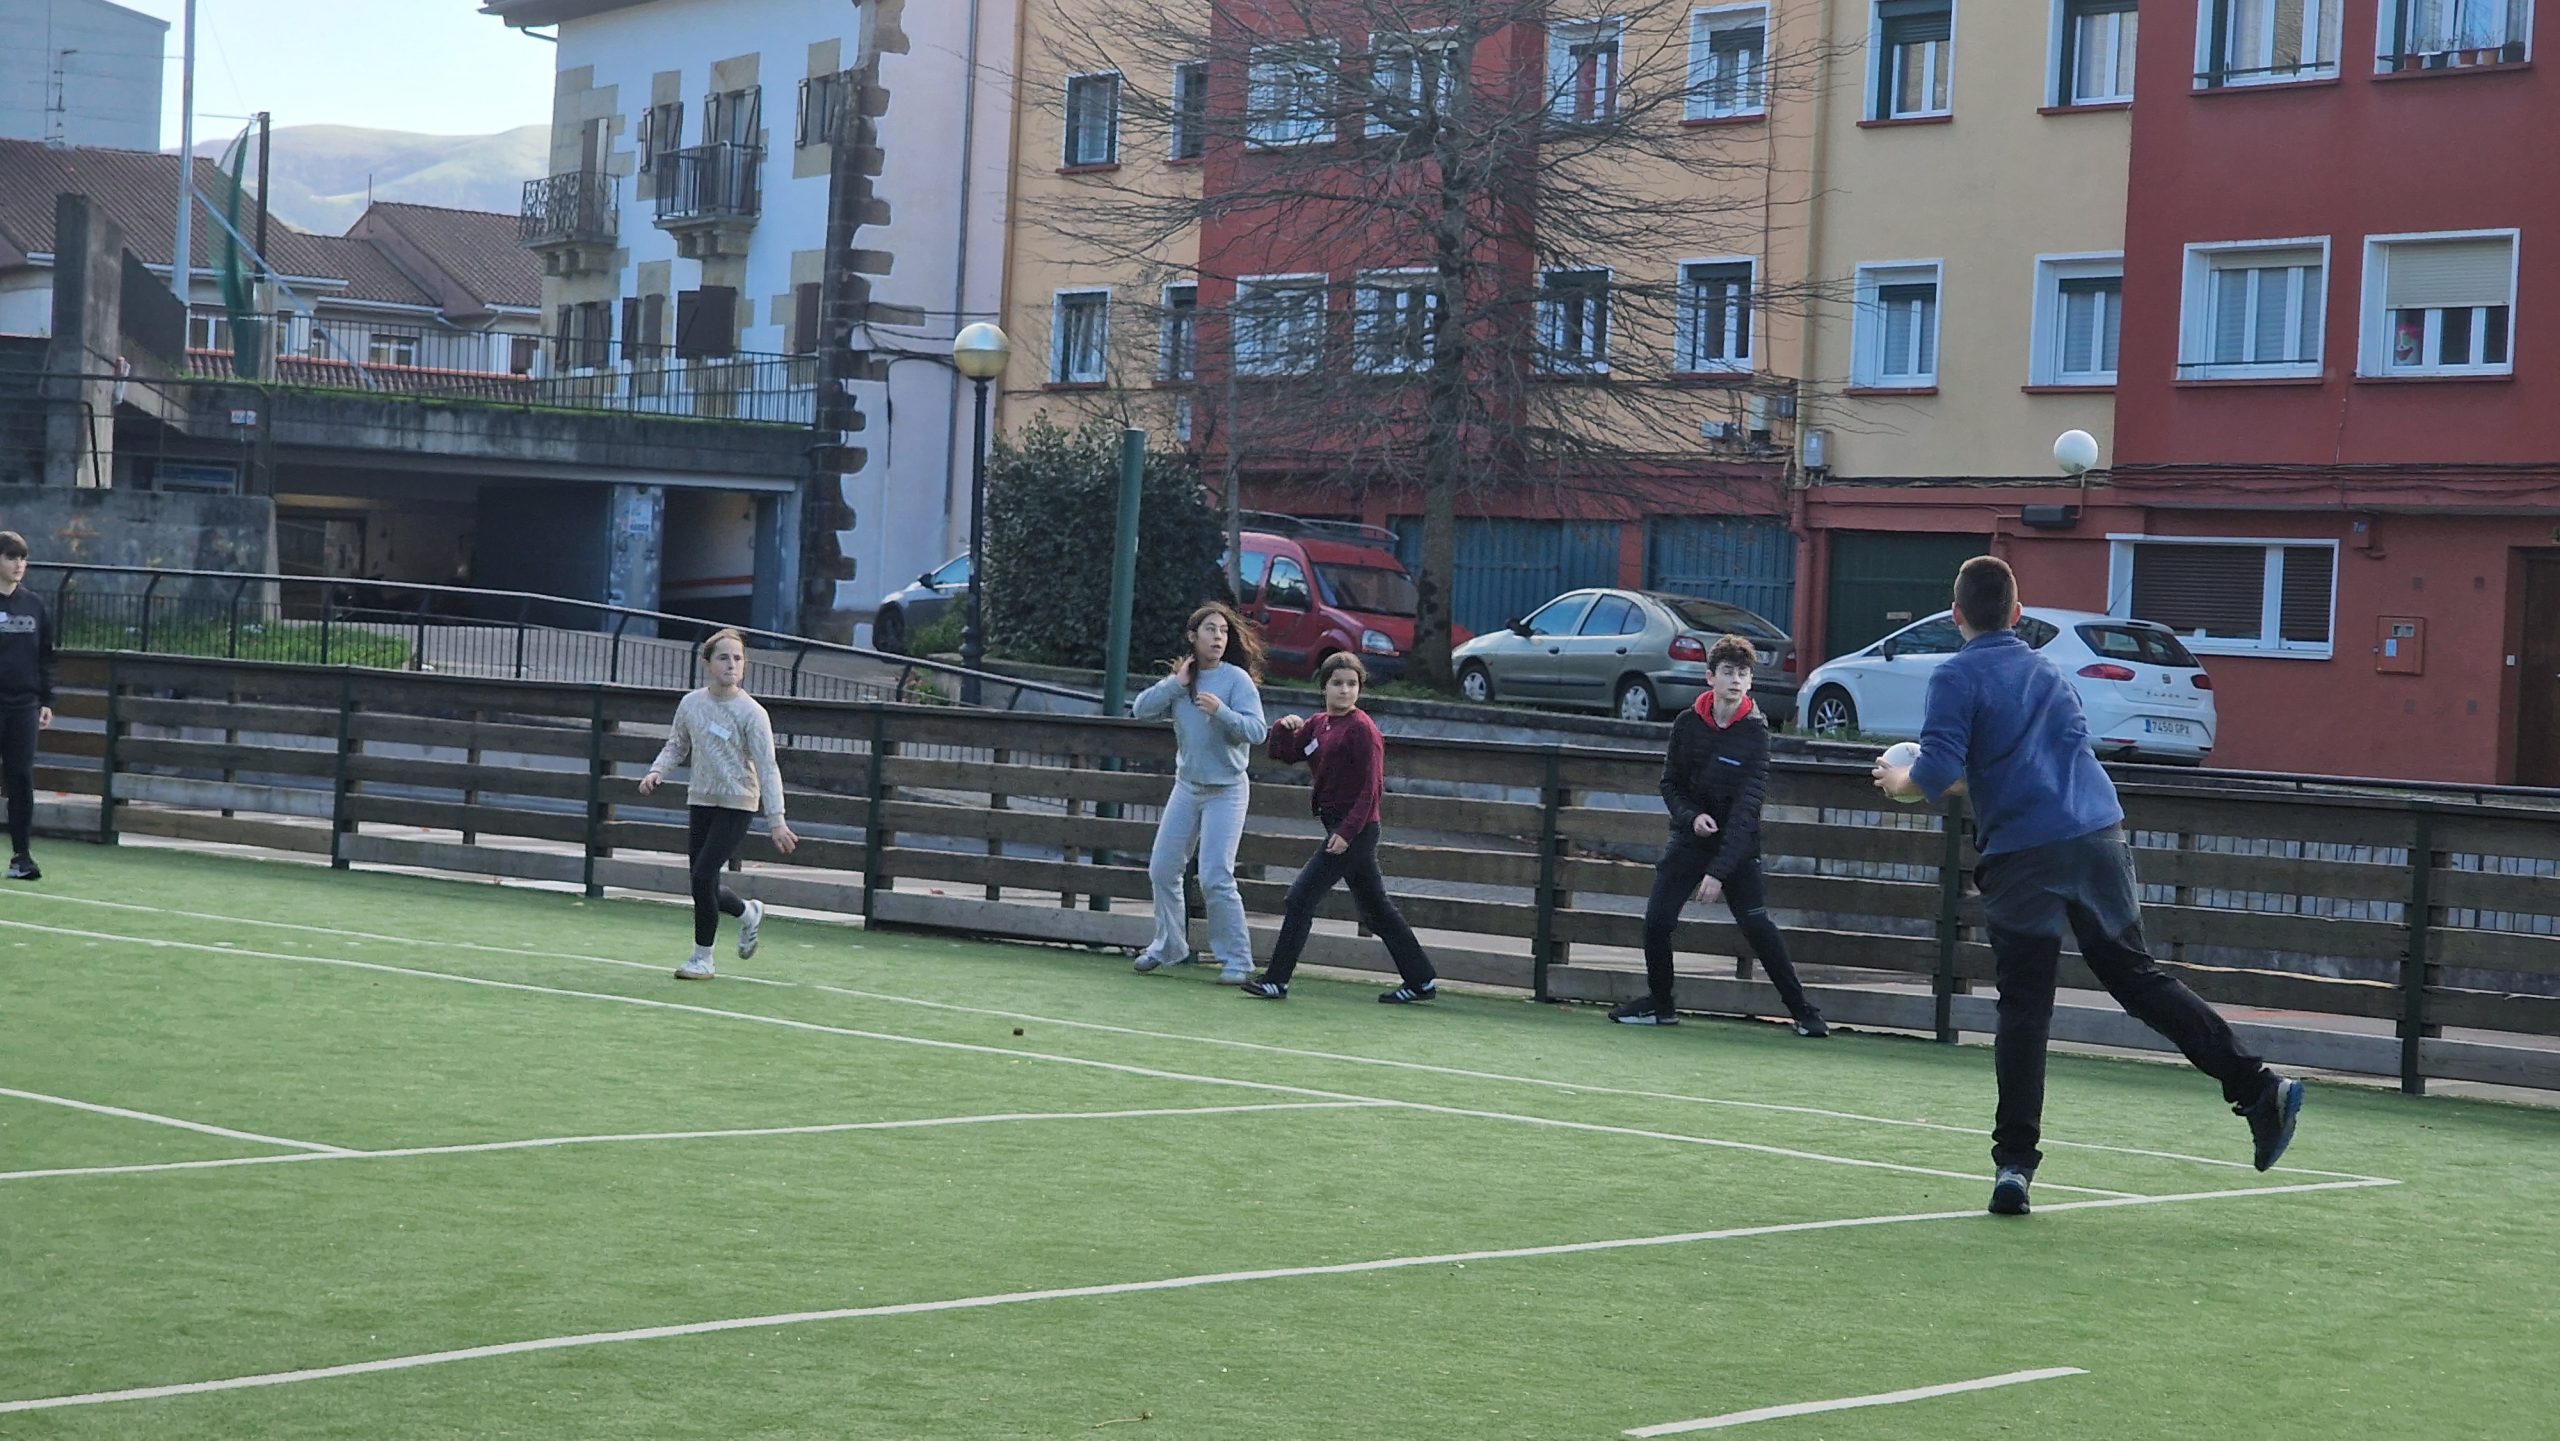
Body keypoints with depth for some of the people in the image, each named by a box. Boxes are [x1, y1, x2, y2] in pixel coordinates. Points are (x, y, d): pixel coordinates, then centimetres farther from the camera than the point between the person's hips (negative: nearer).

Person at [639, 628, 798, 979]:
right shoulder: (691, 704, 2)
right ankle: (749, 913, 36)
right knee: (704, 887, 4)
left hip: (736, 805, -5)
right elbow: (676, 747, 16)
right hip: (700, 801, 5)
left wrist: (776, 821, -16)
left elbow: (767, 769, -12)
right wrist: (656, 771, -4)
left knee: (703, 877, -12)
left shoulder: (751, 713, -11)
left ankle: (702, 958, 5)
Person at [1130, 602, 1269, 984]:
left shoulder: (1236, 679, -11)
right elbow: (1140, 710, -5)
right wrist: (1176, 683, -13)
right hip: (1186, 786, 6)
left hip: (1226, 790, -6)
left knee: (1215, 877, -13)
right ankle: (1169, 946, 28)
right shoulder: (1180, 679, 4)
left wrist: (1221, 711, -33)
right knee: (1162, 870, 10)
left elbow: (1257, 731, -19)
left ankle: (1237, 960, -5)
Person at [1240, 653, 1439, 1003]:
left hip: (1355, 829, -9)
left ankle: (1276, 981, -4)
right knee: (1376, 910, 13)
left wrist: (1347, 831, -22)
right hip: (1342, 828, 9)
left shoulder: (1361, 729, -13)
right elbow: (1283, 754, 19)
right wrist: (1284, 727, -1)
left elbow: (1371, 788, -17)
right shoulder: (1318, 725, 12)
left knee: (1300, 899, -8)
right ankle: (1421, 980, 19)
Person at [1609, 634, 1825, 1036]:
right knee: (1656, 919, -5)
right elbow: (1670, 784, 8)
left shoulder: (1754, 732, -14)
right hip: (1691, 837, 3)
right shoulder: (1687, 723, -3)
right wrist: (1691, 816, -16)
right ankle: (1659, 1005, 16)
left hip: (1738, 844, -3)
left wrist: (1718, 871, -24)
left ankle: (1802, 1010, -2)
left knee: (1758, 926, -13)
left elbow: (1745, 809, -18)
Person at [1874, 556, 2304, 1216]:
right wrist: (1945, 781, 31)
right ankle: (2258, 1087, 7)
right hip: (2099, 837, 5)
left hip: (2023, 855, -5)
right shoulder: (2049, 674, 20)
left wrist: (1901, 782, 9)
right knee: (2136, 976, 14)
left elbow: (1938, 772, -12)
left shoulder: (1958, 677, -1)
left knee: (2023, 1008, 0)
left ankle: (2014, 1162, -2)